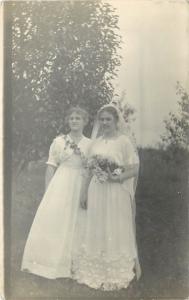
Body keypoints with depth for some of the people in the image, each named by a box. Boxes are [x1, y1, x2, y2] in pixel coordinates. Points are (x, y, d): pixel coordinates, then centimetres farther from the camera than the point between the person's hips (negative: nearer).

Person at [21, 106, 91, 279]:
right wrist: (49, 190, -2)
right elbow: (51, 166, 3)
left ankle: (67, 263, 18)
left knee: (72, 224, 4)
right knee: (52, 218, -1)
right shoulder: (59, 141, 4)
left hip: (79, 187, 0)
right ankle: (49, 260, 12)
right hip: (60, 185, 0)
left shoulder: (90, 144, 4)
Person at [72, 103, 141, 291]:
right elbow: (90, 171, 14)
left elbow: (134, 169, -8)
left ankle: (118, 273, 18)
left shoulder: (124, 141, -6)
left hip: (116, 193, -5)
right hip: (96, 191, 5)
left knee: (116, 231, 3)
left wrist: (116, 178, -22)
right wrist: (84, 191, 11)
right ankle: (96, 271, 25)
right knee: (96, 231, 11)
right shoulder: (96, 142, 11)